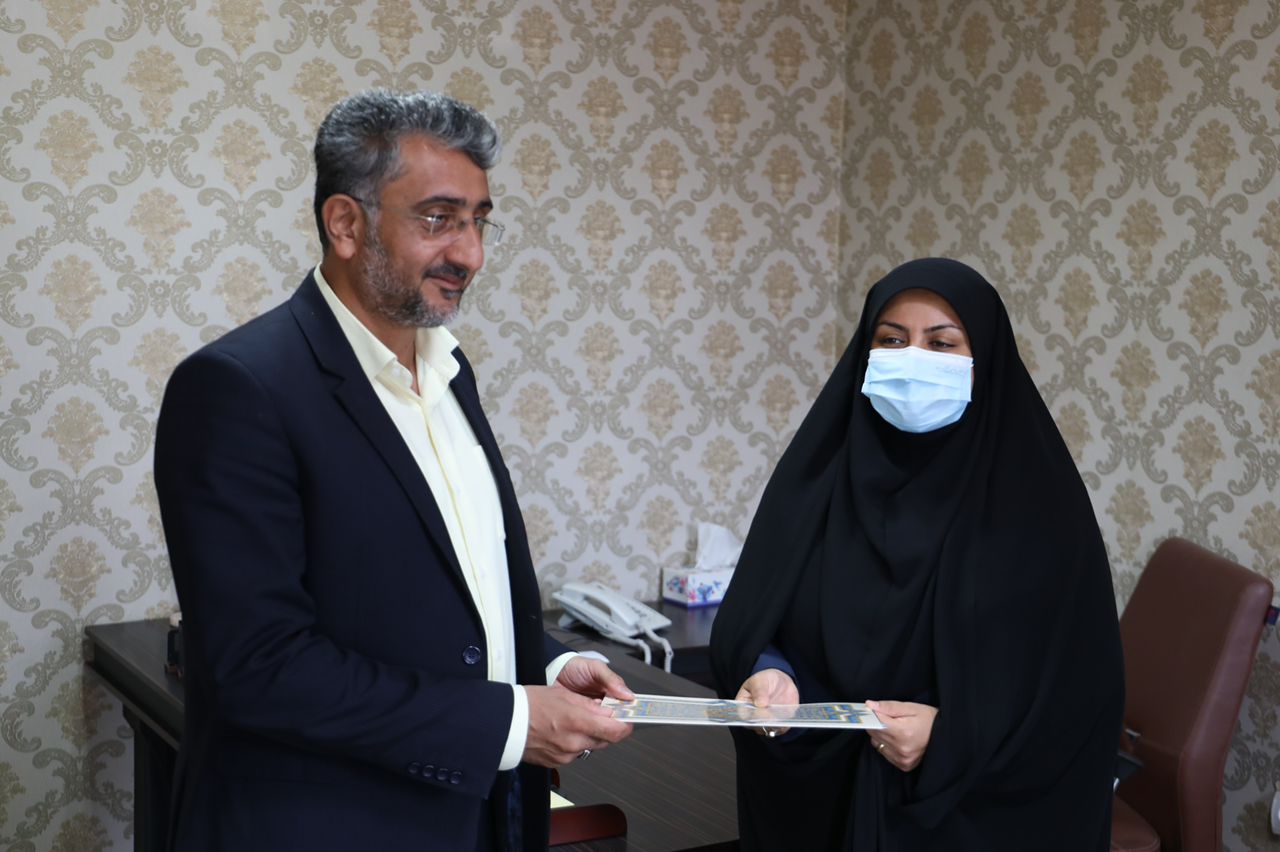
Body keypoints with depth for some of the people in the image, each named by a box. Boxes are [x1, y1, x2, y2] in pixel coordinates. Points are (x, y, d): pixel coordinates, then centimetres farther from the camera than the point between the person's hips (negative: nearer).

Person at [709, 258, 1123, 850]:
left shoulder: (1034, 492, -9)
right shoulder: (819, 472, 0)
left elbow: (1083, 674, -11)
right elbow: (749, 619, 1)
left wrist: (954, 736, -23)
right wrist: (768, 674, -20)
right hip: (825, 795, 3)